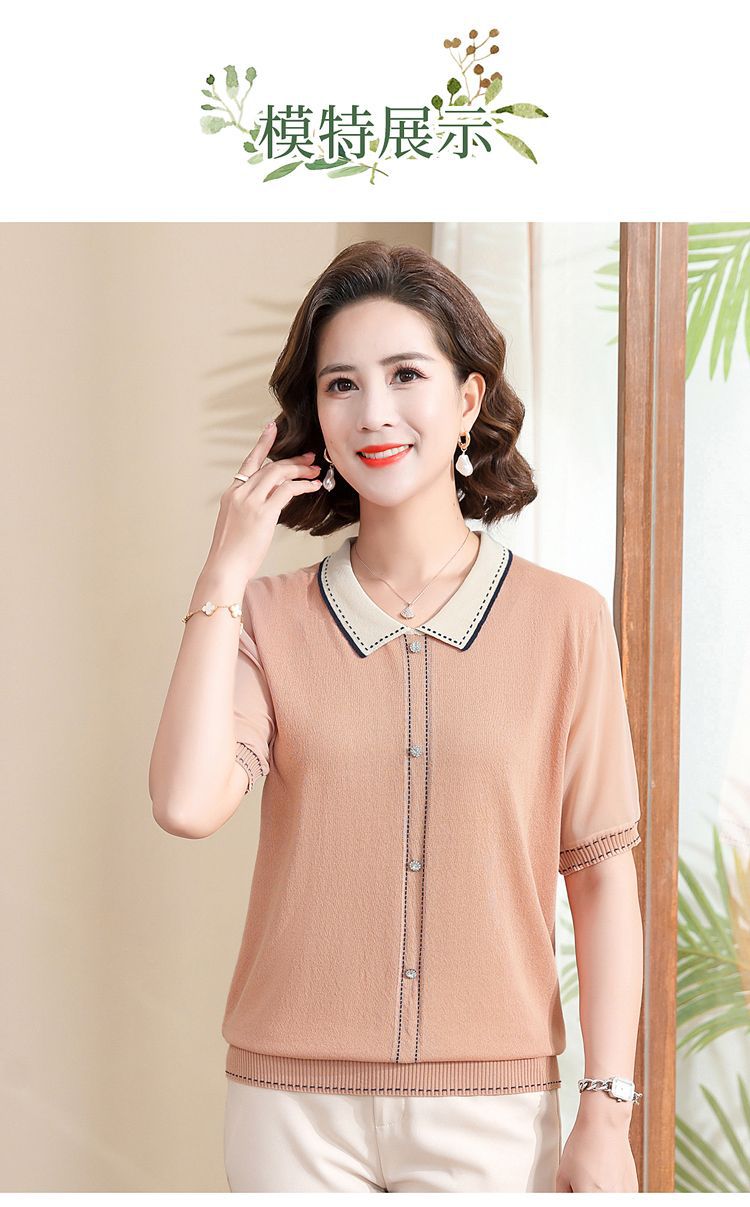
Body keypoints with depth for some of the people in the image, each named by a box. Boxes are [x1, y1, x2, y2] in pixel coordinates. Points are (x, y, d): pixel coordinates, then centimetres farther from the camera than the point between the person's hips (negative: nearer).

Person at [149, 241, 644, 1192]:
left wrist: (607, 1114, -4)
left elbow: (602, 875, -2)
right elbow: (187, 804, -16)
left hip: (491, 1109, 0)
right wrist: (225, 572, -9)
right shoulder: (269, 617, 0)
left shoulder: (565, 622, -3)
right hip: (294, 1106, 1)